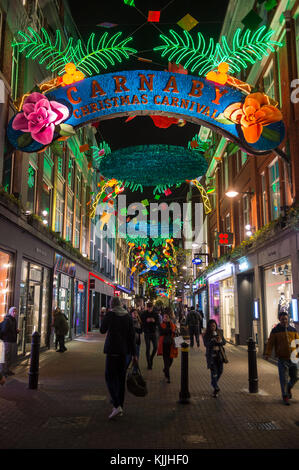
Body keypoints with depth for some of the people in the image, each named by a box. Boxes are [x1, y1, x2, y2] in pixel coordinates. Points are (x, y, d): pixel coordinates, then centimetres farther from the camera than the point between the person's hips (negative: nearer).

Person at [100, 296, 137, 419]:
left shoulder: (109, 315, -9)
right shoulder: (128, 316, 4)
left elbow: (102, 330, 3)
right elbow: (132, 336, 3)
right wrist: (134, 354, 7)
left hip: (112, 350, -5)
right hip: (124, 350, 5)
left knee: (110, 377, 0)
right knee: (121, 378, 14)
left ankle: (117, 406, -14)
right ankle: (120, 406, 21)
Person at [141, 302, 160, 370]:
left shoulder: (155, 314, 3)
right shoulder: (143, 314, -2)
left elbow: (158, 323, 0)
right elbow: (141, 322, -6)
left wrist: (154, 321, -20)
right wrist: (146, 321, -23)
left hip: (153, 332, 2)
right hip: (147, 333, -2)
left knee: (155, 347, -3)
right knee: (148, 348, -2)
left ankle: (151, 358, 26)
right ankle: (149, 364, 7)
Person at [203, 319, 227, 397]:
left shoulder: (219, 333, 8)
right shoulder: (206, 335, -4)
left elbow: (224, 342, 2)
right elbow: (206, 344, -15)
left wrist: (220, 341, -19)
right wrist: (213, 341, -27)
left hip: (219, 354, 4)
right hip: (211, 355, -4)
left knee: (220, 371, 8)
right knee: (214, 372, -10)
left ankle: (214, 384, 33)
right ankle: (216, 388, -5)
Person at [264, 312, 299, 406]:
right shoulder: (275, 330, -3)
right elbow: (270, 343, -8)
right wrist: (267, 354, -19)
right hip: (282, 359, -3)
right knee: (284, 379, -1)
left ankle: (289, 388, 40)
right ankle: (285, 396, 15)